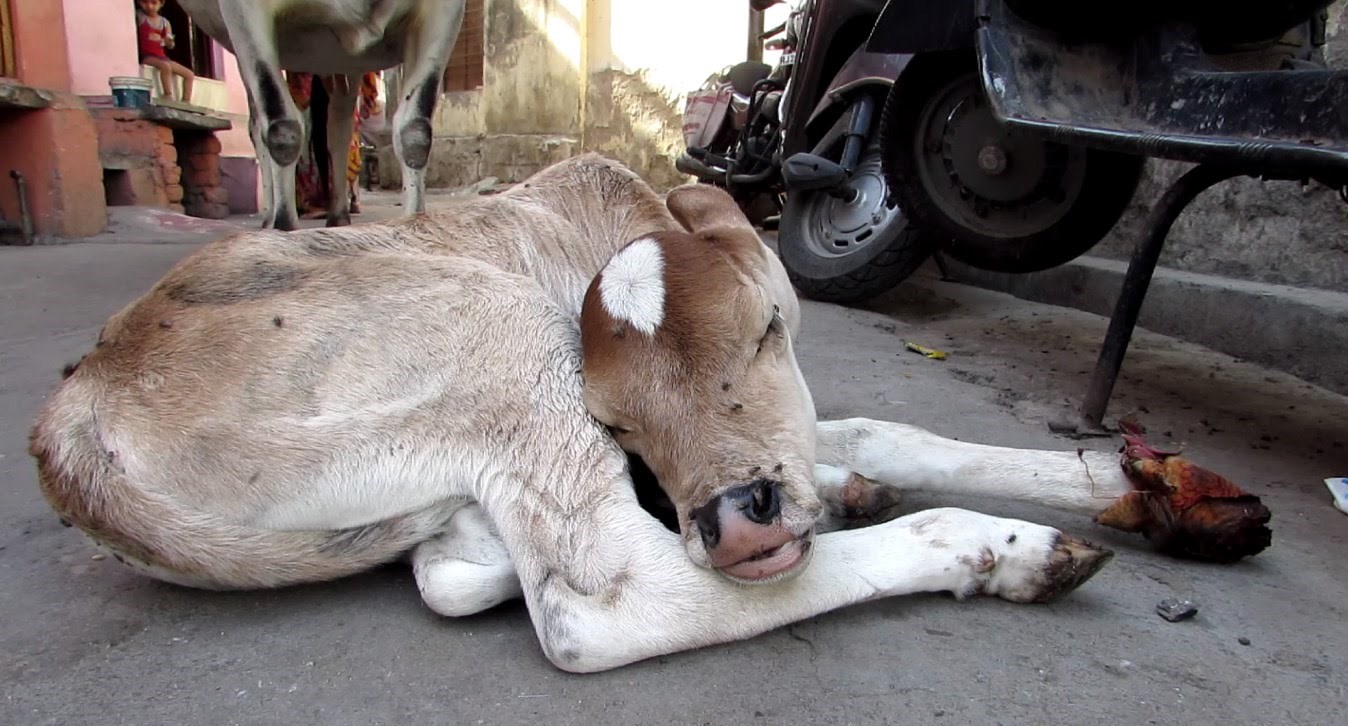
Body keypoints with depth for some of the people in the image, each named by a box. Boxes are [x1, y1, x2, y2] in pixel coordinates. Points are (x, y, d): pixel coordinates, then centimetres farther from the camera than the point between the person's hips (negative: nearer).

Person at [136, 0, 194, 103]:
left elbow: (170, 45, 3)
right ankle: (168, 97, -37)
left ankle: (186, 103, -3)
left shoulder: (165, 22, 11)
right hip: (146, 56, -6)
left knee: (189, 74, -2)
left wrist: (169, 42, -18)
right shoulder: (139, 16, 2)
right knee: (165, 66, -36)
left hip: (162, 56, 6)